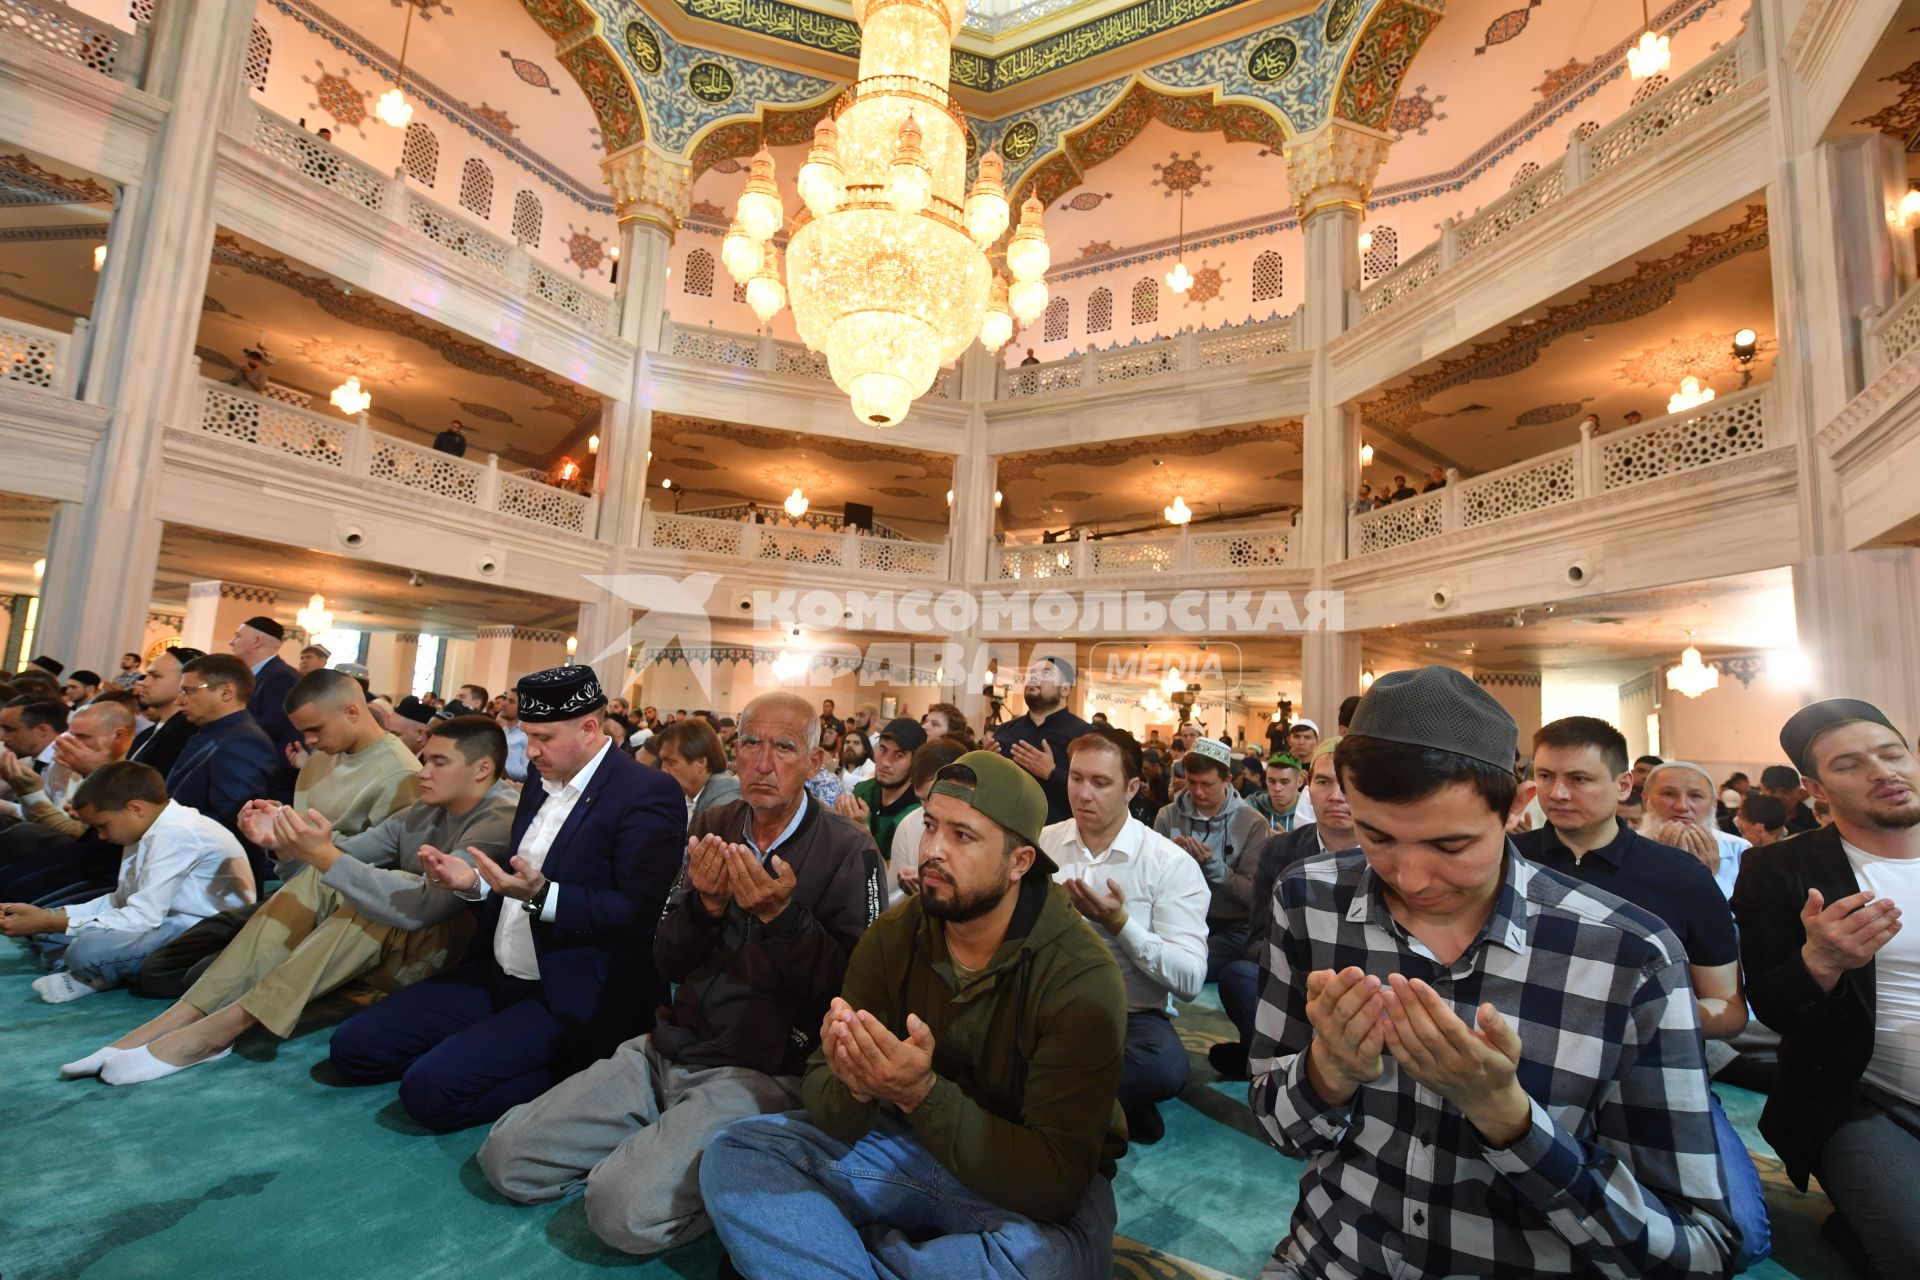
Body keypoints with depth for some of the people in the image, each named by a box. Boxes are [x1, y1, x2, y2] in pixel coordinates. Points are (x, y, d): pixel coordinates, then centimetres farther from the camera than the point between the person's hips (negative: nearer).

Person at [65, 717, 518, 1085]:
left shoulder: (502, 819, -19)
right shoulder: (422, 814, 9)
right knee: (317, 880, -11)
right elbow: (345, 855, 2)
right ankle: (181, 1017, -13)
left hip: (453, 959, -7)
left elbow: (421, 904, -30)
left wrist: (325, 855, -34)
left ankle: (220, 1028, -22)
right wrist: (284, 843, -18)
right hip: (387, 952, 7)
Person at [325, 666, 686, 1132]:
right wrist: (473, 881, -1)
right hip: (497, 975, 9)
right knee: (352, 1046, 5)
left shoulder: (648, 793, -19)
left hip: (571, 997, -9)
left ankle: (565, 1075, 0)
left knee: (430, 1088, -20)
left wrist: (541, 896, -29)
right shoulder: (541, 777, 8)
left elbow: (640, 912, -22)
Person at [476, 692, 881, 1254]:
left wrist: (783, 915, -28)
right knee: (504, 1154, -1)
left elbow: (850, 991, -14)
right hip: (669, 1050, 6)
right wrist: (705, 903, -16)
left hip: (759, 1073, -5)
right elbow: (668, 962, 6)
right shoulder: (712, 826, 4)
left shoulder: (849, 851, -12)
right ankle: (662, 1142, 14)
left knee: (625, 1207, -23)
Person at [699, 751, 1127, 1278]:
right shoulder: (892, 937, -11)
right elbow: (820, 1092, -10)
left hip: (1027, 1180, -2)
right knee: (735, 1154, -14)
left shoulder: (1080, 978, -24)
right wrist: (853, 1087, -34)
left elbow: (1055, 1181, -27)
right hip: (908, 1144, 3)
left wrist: (923, 1093, -38)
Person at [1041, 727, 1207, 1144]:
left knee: (1165, 1064, -34)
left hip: (1130, 1016, -1)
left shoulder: (1172, 863, -6)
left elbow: (1191, 979, -13)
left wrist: (1119, 923, -24)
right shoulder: (1040, 844, 4)